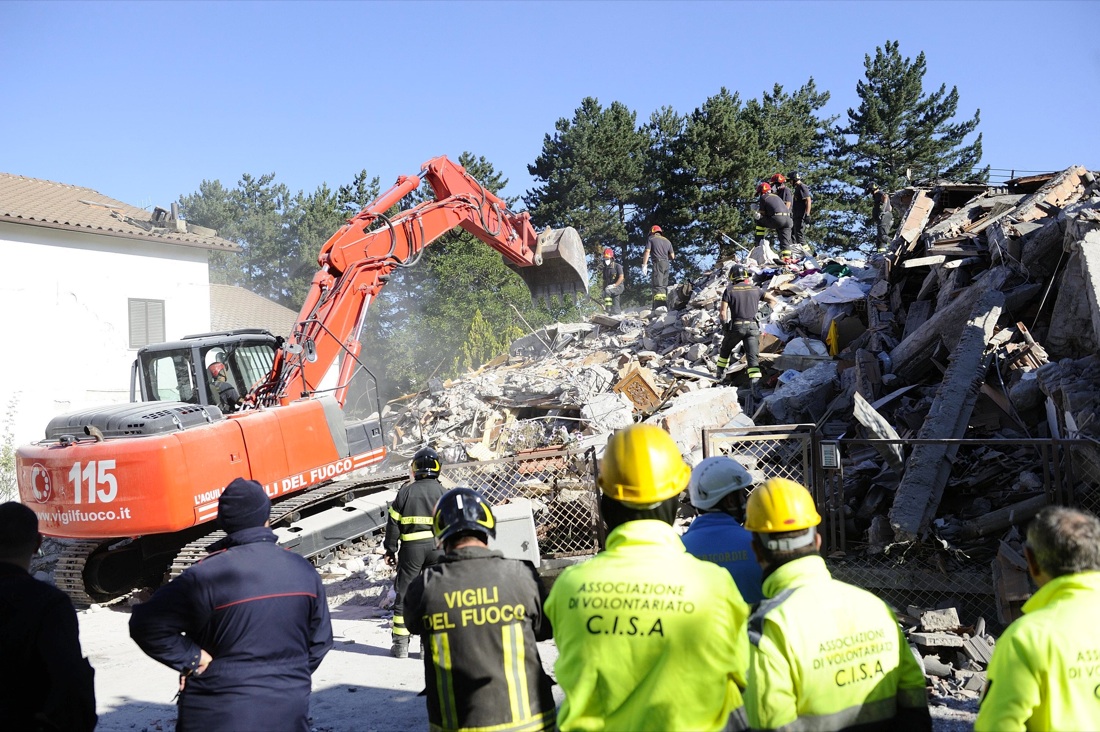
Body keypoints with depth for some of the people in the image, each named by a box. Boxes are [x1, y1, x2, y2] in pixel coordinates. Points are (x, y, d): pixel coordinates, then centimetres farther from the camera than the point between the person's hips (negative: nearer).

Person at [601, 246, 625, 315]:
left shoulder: (617, 266, -7)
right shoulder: (605, 268, 11)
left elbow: (621, 277, -17)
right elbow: (604, 281, 16)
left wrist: (614, 285, -26)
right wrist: (603, 290, 7)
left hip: (618, 286, -6)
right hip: (610, 288, 6)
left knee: (607, 291, -33)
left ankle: (608, 308, -32)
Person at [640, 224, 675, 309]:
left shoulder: (651, 239, 7)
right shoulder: (667, 241, 22)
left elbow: (647, 252, -7)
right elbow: (672, 256, 18)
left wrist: (644, 265, -11)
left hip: (658, 263, -6)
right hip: (666, 264, 6)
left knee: (657, 285, -14)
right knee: (664, 285, 13)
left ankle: (659, 307, -27)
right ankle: (665, 305, 11)